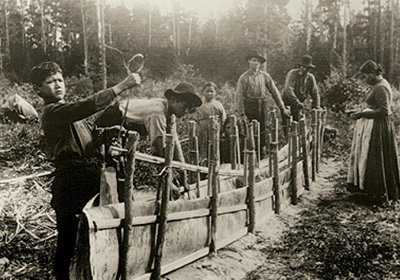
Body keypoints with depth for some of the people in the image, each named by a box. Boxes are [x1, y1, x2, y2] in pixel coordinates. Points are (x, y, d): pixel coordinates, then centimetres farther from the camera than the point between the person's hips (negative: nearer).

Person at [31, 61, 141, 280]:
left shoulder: (70, 111, 20)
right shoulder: (52, 112, -10)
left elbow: (92, 135, 23)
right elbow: (88, 106, -25)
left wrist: (112, 131, 1)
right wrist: (121, 87, -27)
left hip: (90, 180, 9)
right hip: (71, 183, -9)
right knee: (68, 240, -3)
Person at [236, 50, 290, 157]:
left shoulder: (265, 76, 8)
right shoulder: (244, 77, -1)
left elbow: (274, 91, 9)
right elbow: (240, 95, -3)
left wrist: (282, 108, 6)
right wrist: (242, 113, -10)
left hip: (262, 104, 3)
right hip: (249, 104, -3)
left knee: (262, 129, 5)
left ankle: (262, 151, 18)